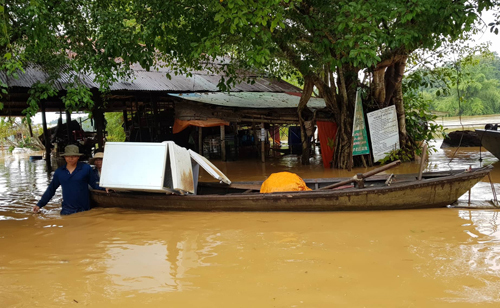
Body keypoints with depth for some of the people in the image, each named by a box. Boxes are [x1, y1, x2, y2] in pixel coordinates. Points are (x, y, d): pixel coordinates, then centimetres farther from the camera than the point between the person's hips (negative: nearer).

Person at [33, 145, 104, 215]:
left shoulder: (86, 168, -2)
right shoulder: (59, 172, 7)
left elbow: (94, 184, 1)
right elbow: (51, 189, 13)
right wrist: (40, 204, 9)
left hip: (84, 210, -2)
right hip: (66, 210, 2)